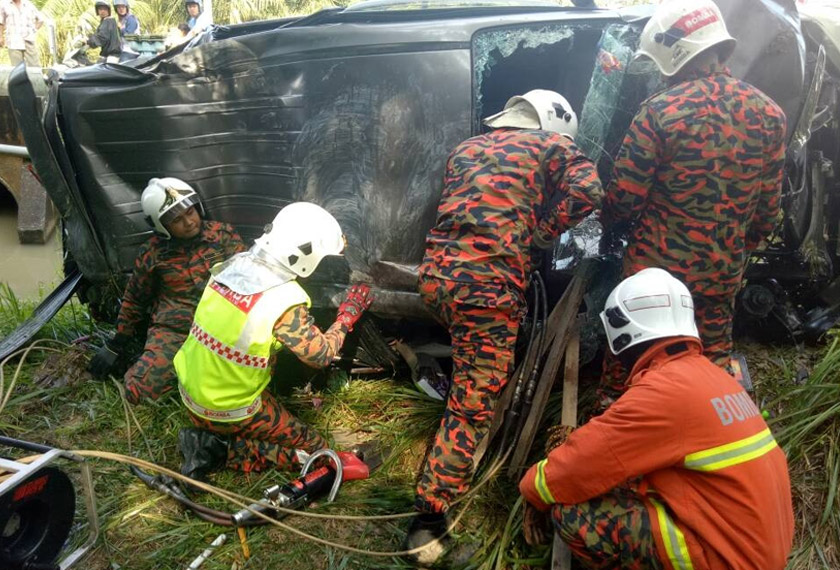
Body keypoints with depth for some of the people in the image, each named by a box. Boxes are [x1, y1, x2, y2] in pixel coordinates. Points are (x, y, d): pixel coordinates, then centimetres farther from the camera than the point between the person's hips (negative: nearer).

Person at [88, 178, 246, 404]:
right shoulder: (153, 252, 4)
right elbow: (134, 299, 17)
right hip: (172, 331, 1)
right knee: (137, 392, -21)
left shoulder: (223, 234, 2)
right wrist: (116, 346, 21)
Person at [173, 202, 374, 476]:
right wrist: (348, 314, -1)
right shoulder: (284, 301, -27)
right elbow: (321, 356, -14)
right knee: (315, 449, 9)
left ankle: (207, 432, 11)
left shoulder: (232, 265, -8)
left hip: (191, 392, 7)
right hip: (230, 412, -6)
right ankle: (221, 448, -2)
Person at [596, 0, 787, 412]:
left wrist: (609, 222, 10)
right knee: (714, 357, 20)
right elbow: (769, 208, 5)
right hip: (723, 270, 4)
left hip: (656, 265, -3)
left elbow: (624, 197, -12)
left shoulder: (659, 111, -16)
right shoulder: (768, 112, 0)